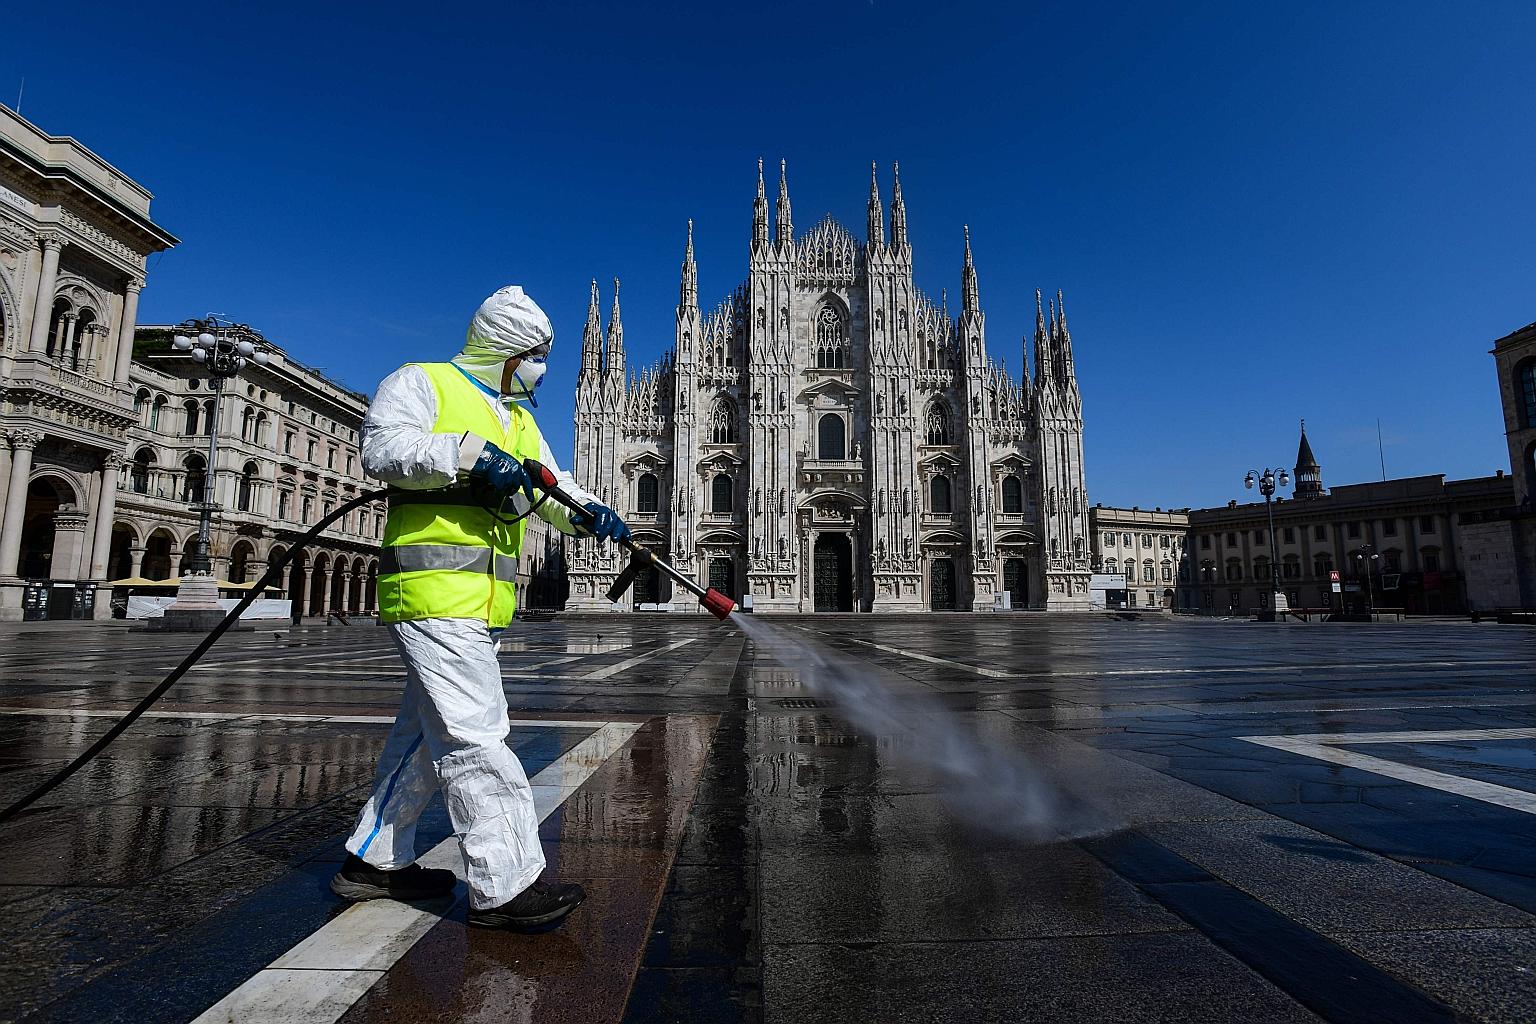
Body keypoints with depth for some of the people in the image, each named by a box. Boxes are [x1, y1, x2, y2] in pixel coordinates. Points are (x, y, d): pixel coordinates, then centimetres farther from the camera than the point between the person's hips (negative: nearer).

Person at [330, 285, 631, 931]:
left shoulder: (519, 420, 25)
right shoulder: (422, 383, 4)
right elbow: (382, 447, -13)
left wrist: (587, 513, -7)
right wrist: (468, 453, -22)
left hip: (483, 602, 9)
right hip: (434, 591, -9)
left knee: (430, 731, 15)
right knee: (473, 735, -10)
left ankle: (375, 859, 29)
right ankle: (504, 885, -4)